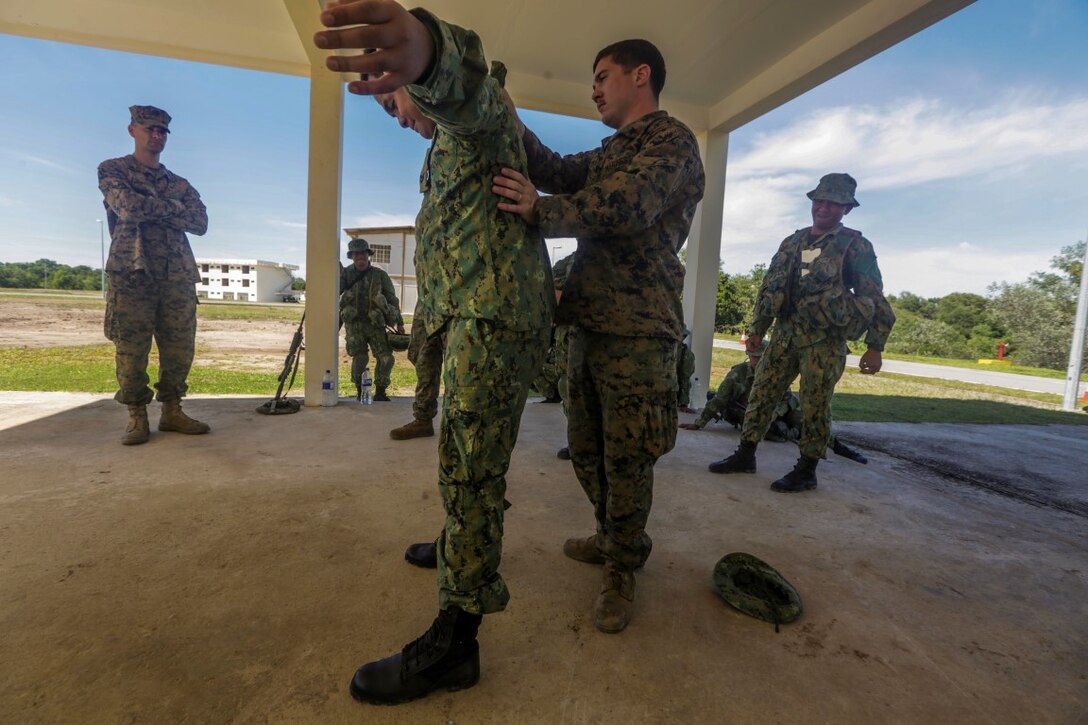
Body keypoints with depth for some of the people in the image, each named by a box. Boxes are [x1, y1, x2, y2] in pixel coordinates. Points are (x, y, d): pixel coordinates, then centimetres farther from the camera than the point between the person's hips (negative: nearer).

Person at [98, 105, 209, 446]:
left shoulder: (179, 183, 20)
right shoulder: (112, 170, 10)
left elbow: (200, 222, 3)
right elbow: (127, 207, -10)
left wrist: (150, 208, -4)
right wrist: (173, 207, 1)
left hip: (178, 275, 3)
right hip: (132, 271, -3)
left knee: (179, 349, 2)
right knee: (131, 349, -3)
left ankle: (172, 411, 13)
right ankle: (137, 417, 6)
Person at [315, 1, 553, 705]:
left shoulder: (478, 113, -2)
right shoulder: (459, 134, 31)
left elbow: (468, 79, -29)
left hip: (495, 315, -11)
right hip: (477, 315, 11)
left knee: (470, 464, -11)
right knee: (465, 455, 20)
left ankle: (454, 641, -2)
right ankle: (462, 548, 39)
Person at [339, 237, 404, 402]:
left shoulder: (380, 274, 3)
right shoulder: (346, 273, 6)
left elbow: (392, 299, 7)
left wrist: (399, 322, 5)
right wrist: (338, 274, -18)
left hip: (376, 323, 0)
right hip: (354, 323, 0)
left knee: (386, 358, -8)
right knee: (360, 358, -8)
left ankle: (380, 392, 6)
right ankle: (360, 391, 13)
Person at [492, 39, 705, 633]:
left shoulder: (671, 139, -2)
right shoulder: (610, 152, 25)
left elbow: (627, 204, -21)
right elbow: (554, 170, 13)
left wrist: (540, 211, -26)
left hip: (637, 329, -8)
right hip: (589, 322, 9)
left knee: (626, 458, 0)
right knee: (586, 448, 15)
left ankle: (621, 569, 19)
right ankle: (612, 538, 36)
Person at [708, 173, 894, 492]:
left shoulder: (856, 246, 0)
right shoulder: (792, 242, 14)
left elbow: (874, 299, -2)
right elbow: (770, 287, 16)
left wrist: (875, 347, -8)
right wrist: (758, 328, 13)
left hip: (825, 339, -5)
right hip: (786, 333, 5)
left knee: (815, 406, 0)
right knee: (761, 392, 4)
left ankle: (806, 471, 12)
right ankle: (745, 456, 14)